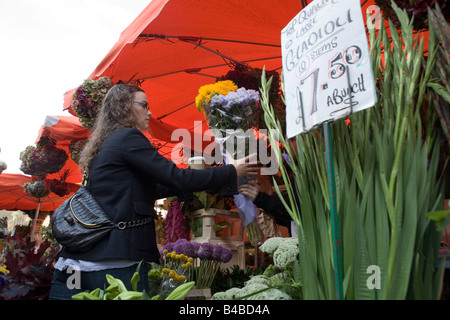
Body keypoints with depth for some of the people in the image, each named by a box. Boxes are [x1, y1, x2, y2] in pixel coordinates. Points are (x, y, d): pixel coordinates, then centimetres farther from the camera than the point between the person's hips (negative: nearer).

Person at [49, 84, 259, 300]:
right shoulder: (128, 137, -8)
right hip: (118, 259, -9)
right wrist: (232, 172, -3)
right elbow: (176, 178, -14)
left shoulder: (103, 145, 19)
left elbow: (146, 190, 23)